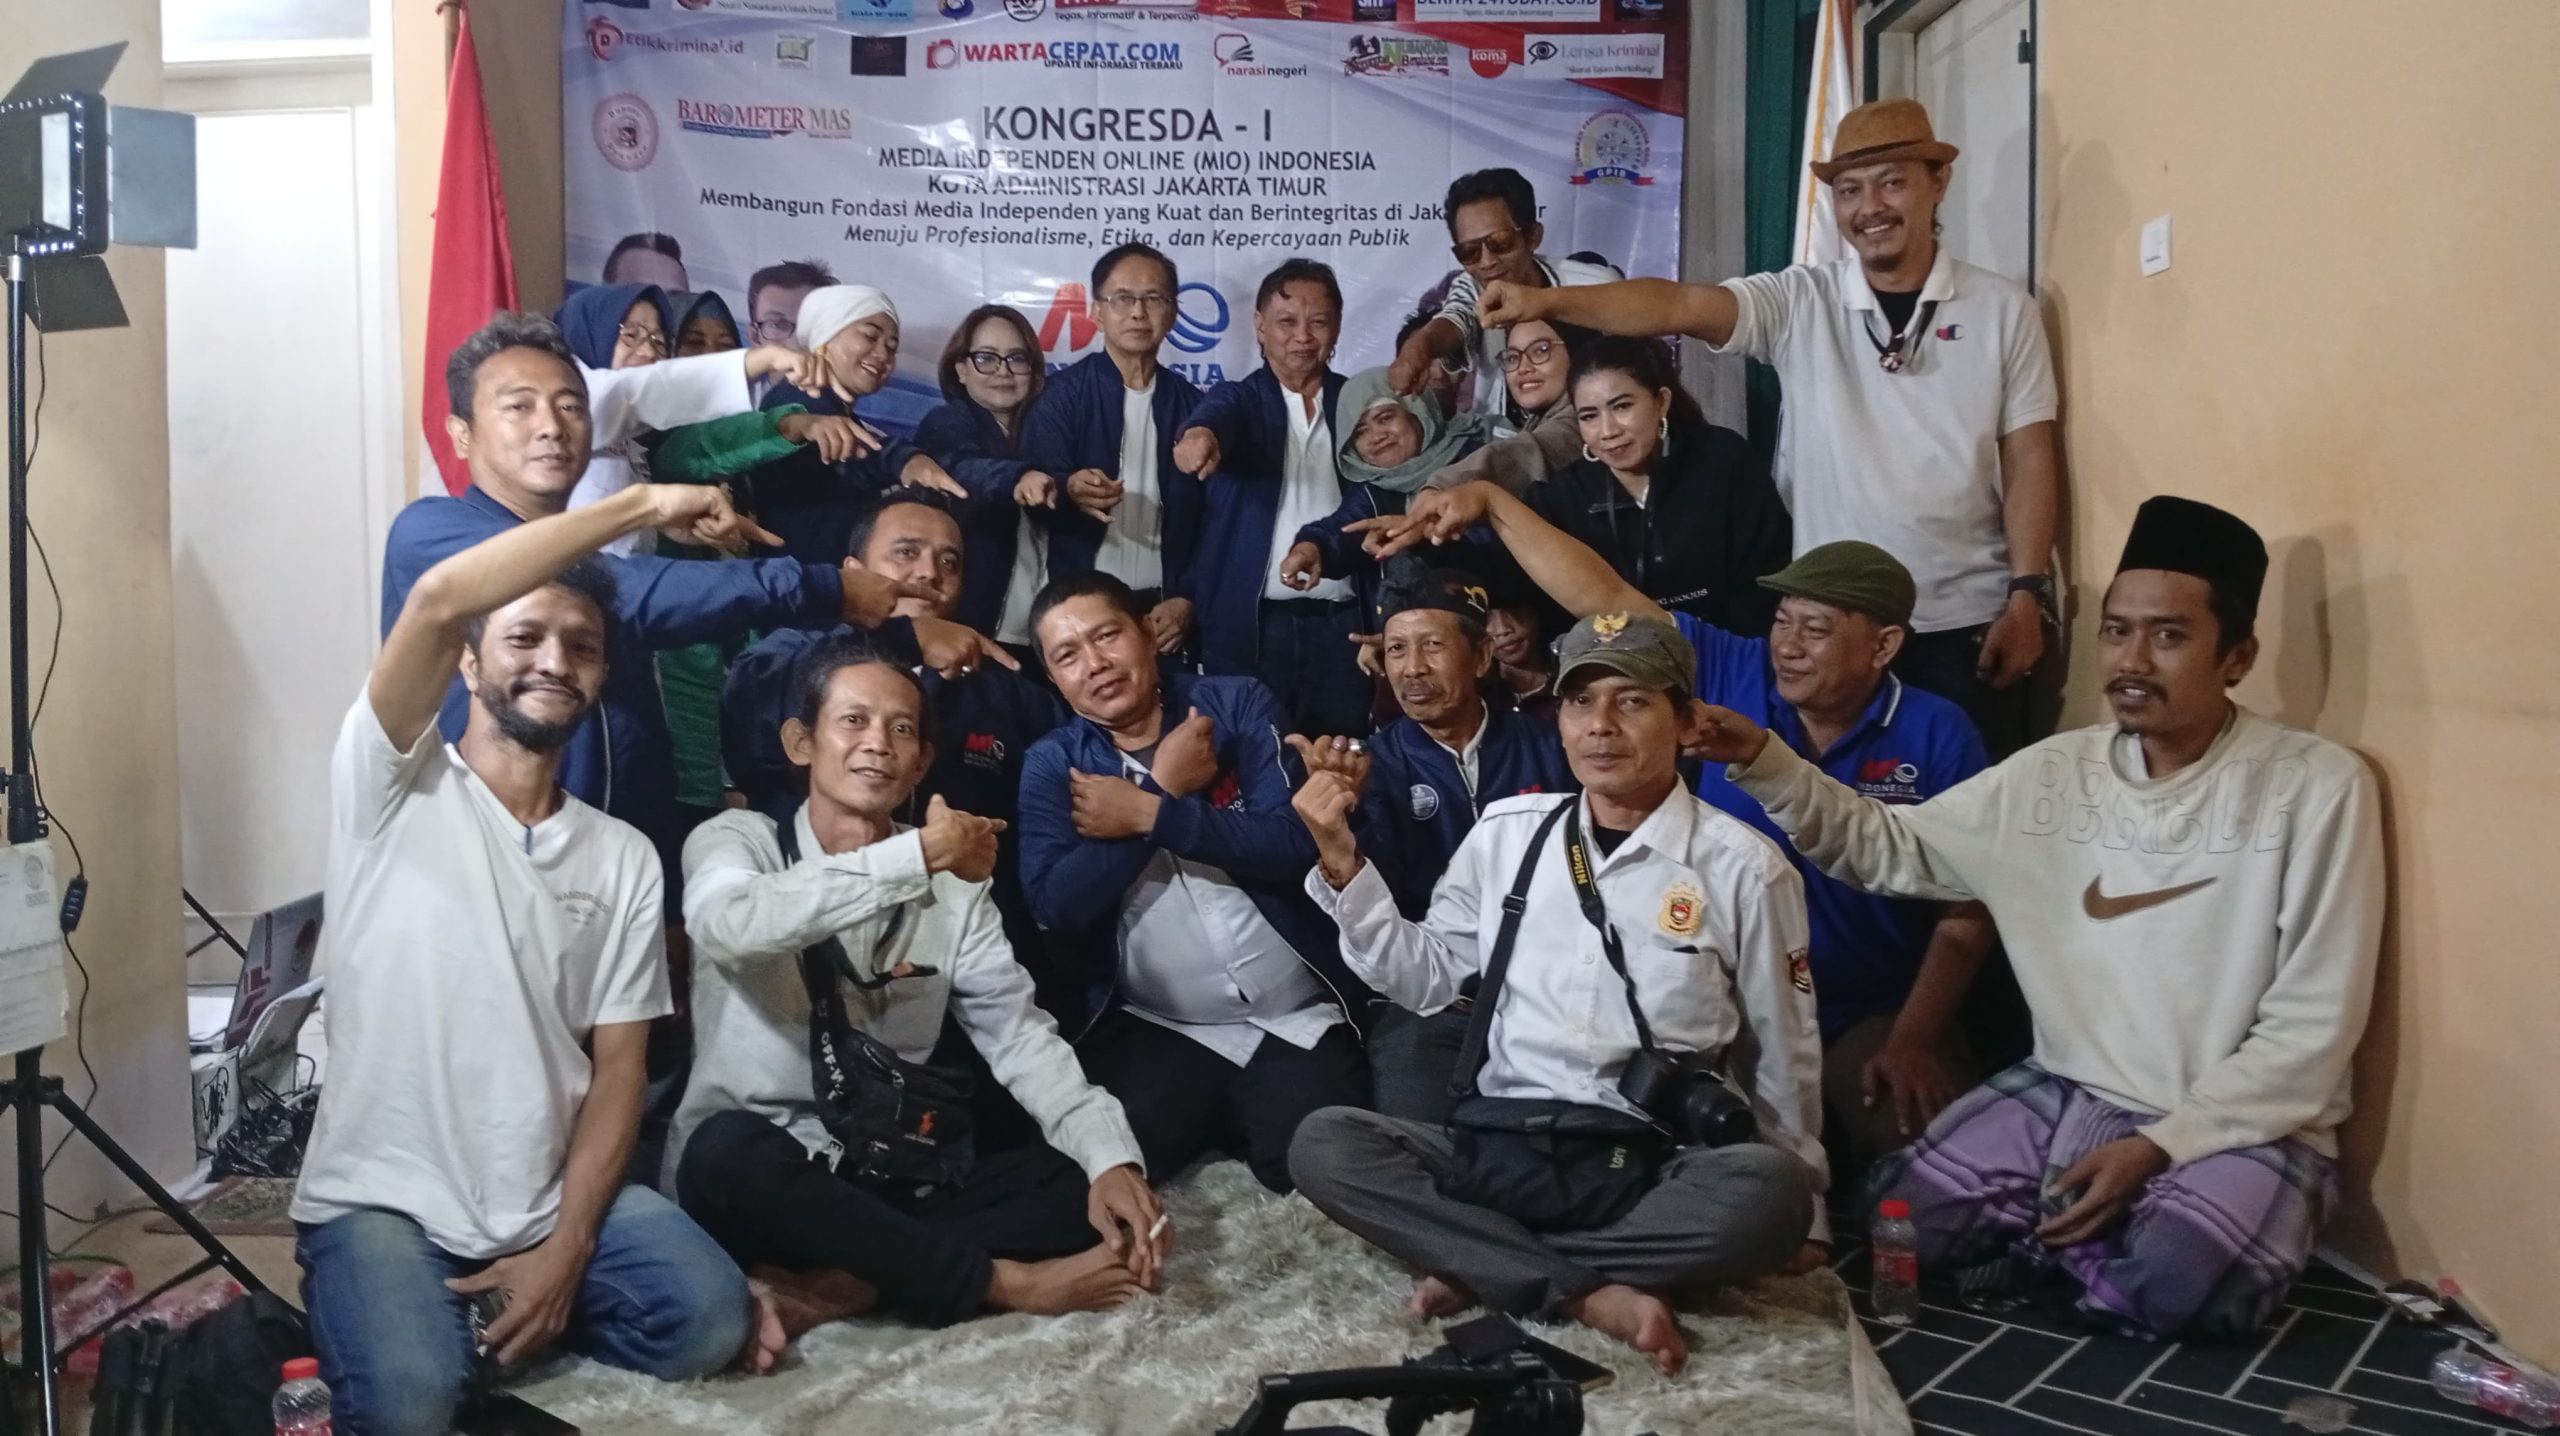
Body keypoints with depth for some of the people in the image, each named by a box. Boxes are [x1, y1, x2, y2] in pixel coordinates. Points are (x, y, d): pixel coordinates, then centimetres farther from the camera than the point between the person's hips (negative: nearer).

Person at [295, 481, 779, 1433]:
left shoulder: (623, 858, 8)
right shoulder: (394, 785, -4)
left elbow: (619, 1065, 4)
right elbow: (438, 600, -23)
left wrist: (566, 1248, -10)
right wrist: (640, 505, -20)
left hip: (550, 1196, 4)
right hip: (380, 1198, -4)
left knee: (711, 1322, -18)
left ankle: (482, 1317, 9)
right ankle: (381, 1318, 7)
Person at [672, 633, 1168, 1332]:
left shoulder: (954, 883, 6)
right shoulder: (736, 839, -4)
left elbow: (1018, 1032, -4)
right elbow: (734, 924, -30)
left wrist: (1110, 1157, -21)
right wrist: (920, 852, -31)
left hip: (895, 1179, 4)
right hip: (756, 1171, -3)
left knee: (1081, 1184, -16)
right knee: (727, 1150, -37)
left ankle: (835, 1290, -25)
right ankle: (1003, 1281, -23)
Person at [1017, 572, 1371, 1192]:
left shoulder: (1238, 705, 1)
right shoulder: (1053, 762, 4)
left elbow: (1298, 841, -13)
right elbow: (1056, 907, -11)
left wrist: (1148, 815, -15)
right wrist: (1165, 788, -13)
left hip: (1298, 1017, -1)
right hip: (1156, 1026, 1)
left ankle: (1236, 1121, 11)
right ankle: (1216, 1119, 8)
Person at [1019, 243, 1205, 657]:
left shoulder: (1191, 404, 7)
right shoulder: (1061, 394, -1)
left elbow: (1207, 518, 6)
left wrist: (1186, 599, -5)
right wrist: (1068, 492, -32)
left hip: (1162, 610, 2)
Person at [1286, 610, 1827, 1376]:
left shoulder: (1742, 866, -1)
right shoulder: (1506, 831, 7)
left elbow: (1783, 1052, 7)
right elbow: (1423, 978, 12)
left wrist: (1801, 1209, 12)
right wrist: (1343, 864, 1)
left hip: (1655, 1166, -2)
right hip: (1498, 1145, 2)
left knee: (1768, 1194, -34)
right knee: (1323, 1144, -21)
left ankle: (1482, 1267, -19)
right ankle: (1592, 1294, -24)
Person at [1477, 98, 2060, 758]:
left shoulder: (2003, 309, 1)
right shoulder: (1798, 300, -1)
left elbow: (2028, 461, 2)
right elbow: (1679, 305, -16)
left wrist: (2027, 595, -5)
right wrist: (1550, 300, -31)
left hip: (1967, 621, 0)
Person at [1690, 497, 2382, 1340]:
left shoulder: (2316, 788, -11)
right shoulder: (2052, 775, 2)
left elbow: (2315, 1023, -12)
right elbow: (1890, 848, 7)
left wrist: (2160, 1145, -19)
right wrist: (1765, 764, -9)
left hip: (2240, 1126, -4)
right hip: (2066, 1096, 4)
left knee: (2178, 1288, -32)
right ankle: (2098, 1233, 7)